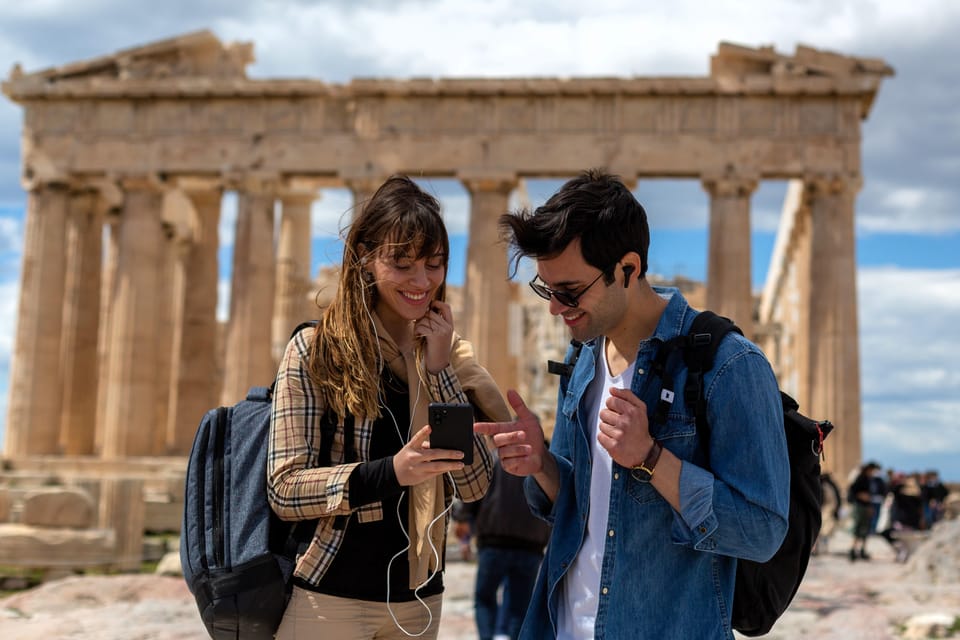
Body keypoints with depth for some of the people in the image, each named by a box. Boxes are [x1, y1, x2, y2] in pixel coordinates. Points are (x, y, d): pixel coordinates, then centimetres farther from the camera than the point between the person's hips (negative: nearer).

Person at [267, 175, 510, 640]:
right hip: (330, 597, -4)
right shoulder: (316, 349, -9)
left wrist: (439, 369, -12)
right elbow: (284, 489, -13)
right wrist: (391, 471, -28)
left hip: (418, 600, 4)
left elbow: (474, 485, -3)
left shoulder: (451, 354, 3)